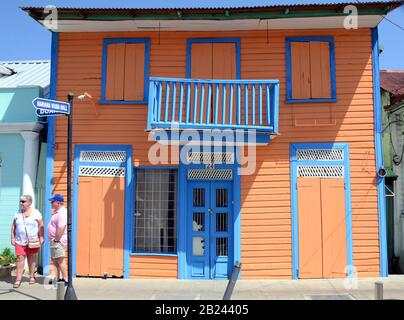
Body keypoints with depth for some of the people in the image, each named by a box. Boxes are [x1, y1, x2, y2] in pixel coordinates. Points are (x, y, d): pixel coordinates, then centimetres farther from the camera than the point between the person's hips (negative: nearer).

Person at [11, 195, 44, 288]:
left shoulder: (36, 213, -3)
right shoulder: (17, 213, 6)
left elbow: (41, 226, -3)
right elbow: (13, 226, 10)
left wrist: (41, 237, -9)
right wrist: (12, 238, 3)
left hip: (32, 241, -2)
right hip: (20, 241, 2)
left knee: (31, 258, 9)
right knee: (20, 259, -5)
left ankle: (32, 277, 23)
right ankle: (18, 280, -3)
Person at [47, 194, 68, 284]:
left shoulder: (62, 213, -20)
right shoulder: (58, 212, 15)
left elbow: (60, 229, -27)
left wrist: (56, 240, -21)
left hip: (59, 241, -11)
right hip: (55, 241, 11)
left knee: (60, 260, -6)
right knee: (54, 259, 17)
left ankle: (65, 279, -1)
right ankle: (57, 278, 26)